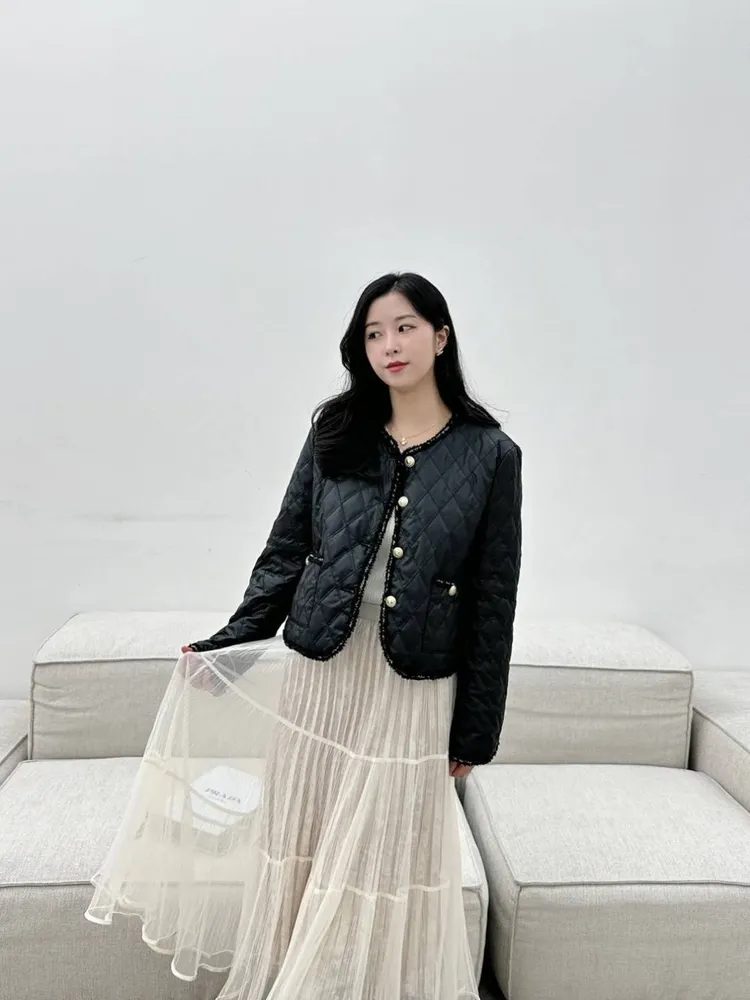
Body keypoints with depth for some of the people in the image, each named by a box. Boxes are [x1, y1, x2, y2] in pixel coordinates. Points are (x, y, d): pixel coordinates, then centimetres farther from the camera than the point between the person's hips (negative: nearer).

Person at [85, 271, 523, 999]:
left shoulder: (489, 454, -4)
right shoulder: (335, 430, 2)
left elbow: (493, 599, -3)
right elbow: (287, 549, 7)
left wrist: (474, 730, -2)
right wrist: (231, 644, 1)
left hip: (412, 688, -2)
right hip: (317, 672, 3)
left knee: (389, 858, 10)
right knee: (304, 844, 14)